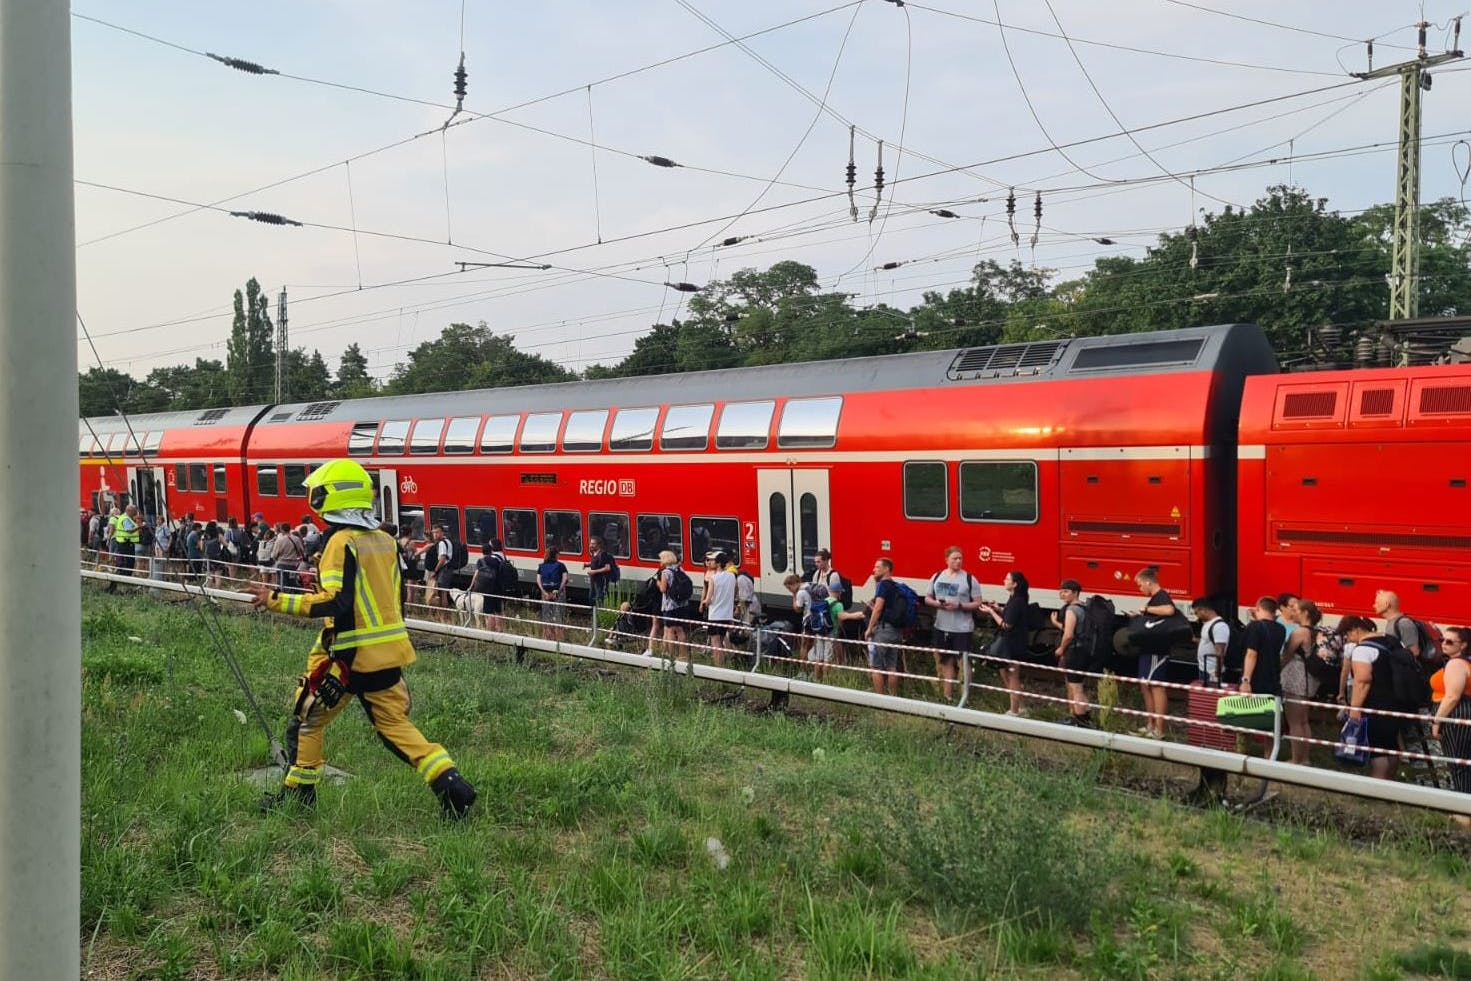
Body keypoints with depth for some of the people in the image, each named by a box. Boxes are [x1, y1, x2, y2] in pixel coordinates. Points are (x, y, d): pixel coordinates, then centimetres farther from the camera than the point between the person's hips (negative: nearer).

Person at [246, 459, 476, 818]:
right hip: (388, 652, 7)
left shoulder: (340, 542, -13)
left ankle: (299, 792, 24)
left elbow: (336, 603, -21)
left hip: (349, 654, -7)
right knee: (395, 724, 12)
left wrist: (277, 600, -19)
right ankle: (451, 784, 0)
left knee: (307, 719, 13)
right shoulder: (385, 541, 9)